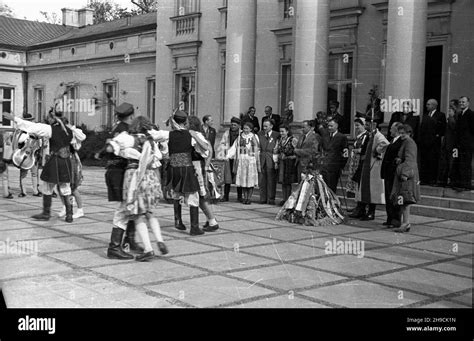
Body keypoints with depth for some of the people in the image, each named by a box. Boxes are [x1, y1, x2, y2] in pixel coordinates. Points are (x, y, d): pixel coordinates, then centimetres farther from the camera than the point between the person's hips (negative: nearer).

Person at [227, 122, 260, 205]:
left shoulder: (254, 137, 7)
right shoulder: (240, 137, 9)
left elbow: (257, 150, 7)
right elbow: (234, 148, 3)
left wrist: (258, 163, 3)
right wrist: (227, 156, -9)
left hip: (251, 160, -1)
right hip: (241, 160, 1)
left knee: (251, 179, -2)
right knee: (242, 179, 1)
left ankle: (249, 198, 5)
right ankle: (245, 197, 9)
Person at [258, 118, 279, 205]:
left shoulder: (276, 135, 1)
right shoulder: (260, 134, 13)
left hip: (271, 160, -3)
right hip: (262, 159, 3)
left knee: (271, 180, 0)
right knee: (262, 180, 3)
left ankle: (271, 199, 7)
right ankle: (263, 199, 11)